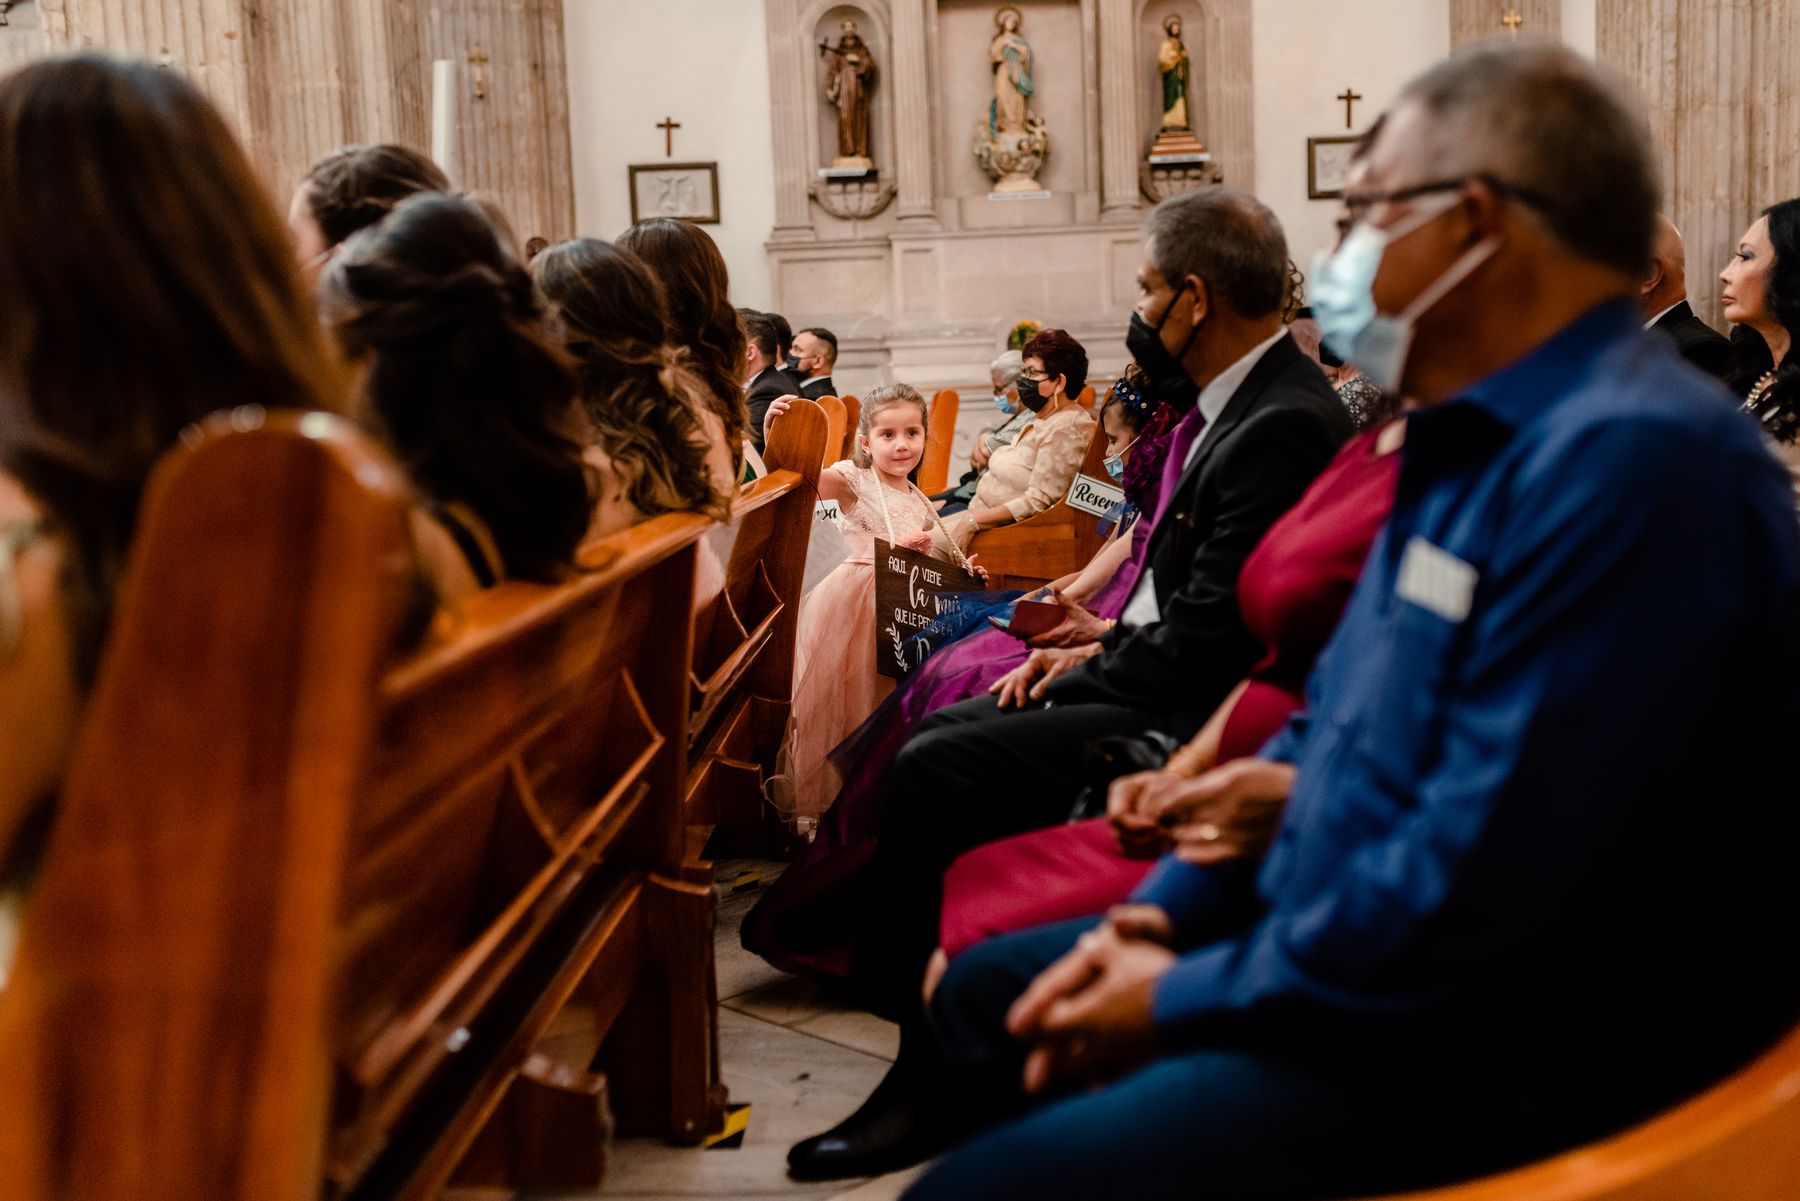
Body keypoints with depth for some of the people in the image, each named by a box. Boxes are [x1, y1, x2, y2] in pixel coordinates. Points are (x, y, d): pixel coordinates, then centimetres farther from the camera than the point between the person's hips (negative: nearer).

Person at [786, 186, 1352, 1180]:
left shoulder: (1282, 426, -21)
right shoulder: (1247, 403, 11)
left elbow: (1207, 641, -23)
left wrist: (1080, 678, -10)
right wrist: (1102, 648, 5)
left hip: (1188, 725, -11)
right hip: (1167, 690, 11)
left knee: (935, 771, -17)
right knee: (940, 733, 7)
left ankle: (928, 1079, -6)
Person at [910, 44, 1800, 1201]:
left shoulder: (1632, 460, -23)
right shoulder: (1481, 441, 13)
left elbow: (1478, 879, -27)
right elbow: (1328, 726, 17)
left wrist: (1184, 1001, -15)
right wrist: (1161, 918, 5)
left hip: (1514, 1051, -10)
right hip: (1356, 960, 10)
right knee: (984, 994, 17)